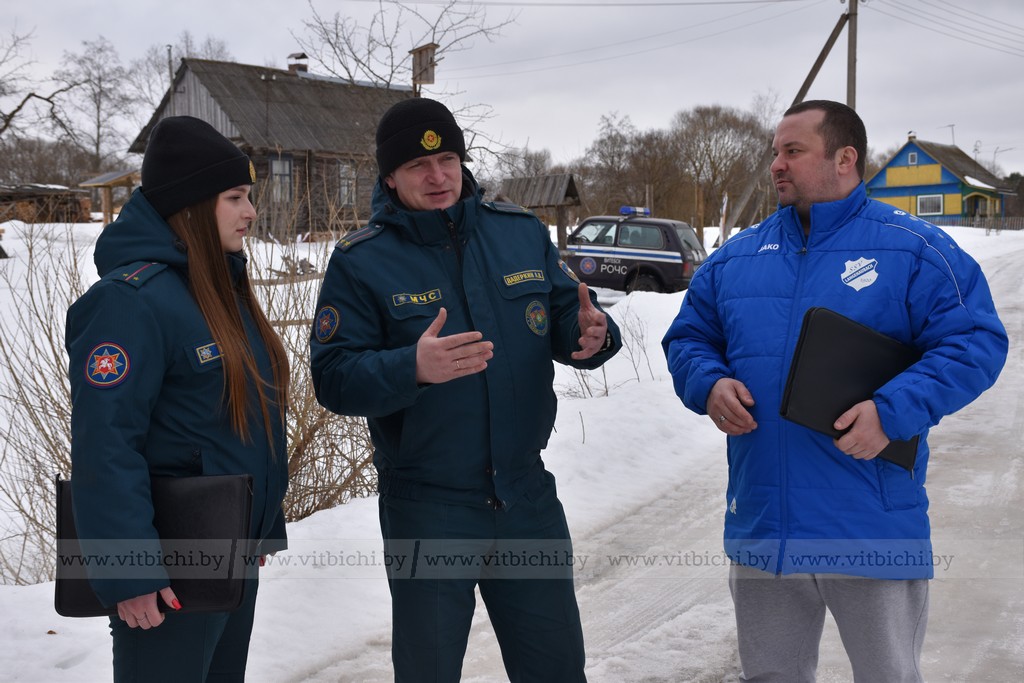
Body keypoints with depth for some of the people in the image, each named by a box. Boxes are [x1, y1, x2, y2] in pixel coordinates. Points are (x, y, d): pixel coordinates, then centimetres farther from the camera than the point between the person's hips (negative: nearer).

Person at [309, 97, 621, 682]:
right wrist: (412, 369, -33)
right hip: (426, 514, -3)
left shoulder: (522, 232, 3)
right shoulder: (361, 261, -8)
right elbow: (334, 376, -14)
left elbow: (567, 316, 6)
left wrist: (592, 333, -18)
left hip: (528, 497, 3)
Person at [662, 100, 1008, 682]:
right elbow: (687, 338, 15)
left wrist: (894, 411, -23)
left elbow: (976, 343, -10)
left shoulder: (915, 249, -5)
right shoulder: (736, 257, 9)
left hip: (874, 535, -3)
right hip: (761, 527, 4)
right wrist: (708, 385, -8)